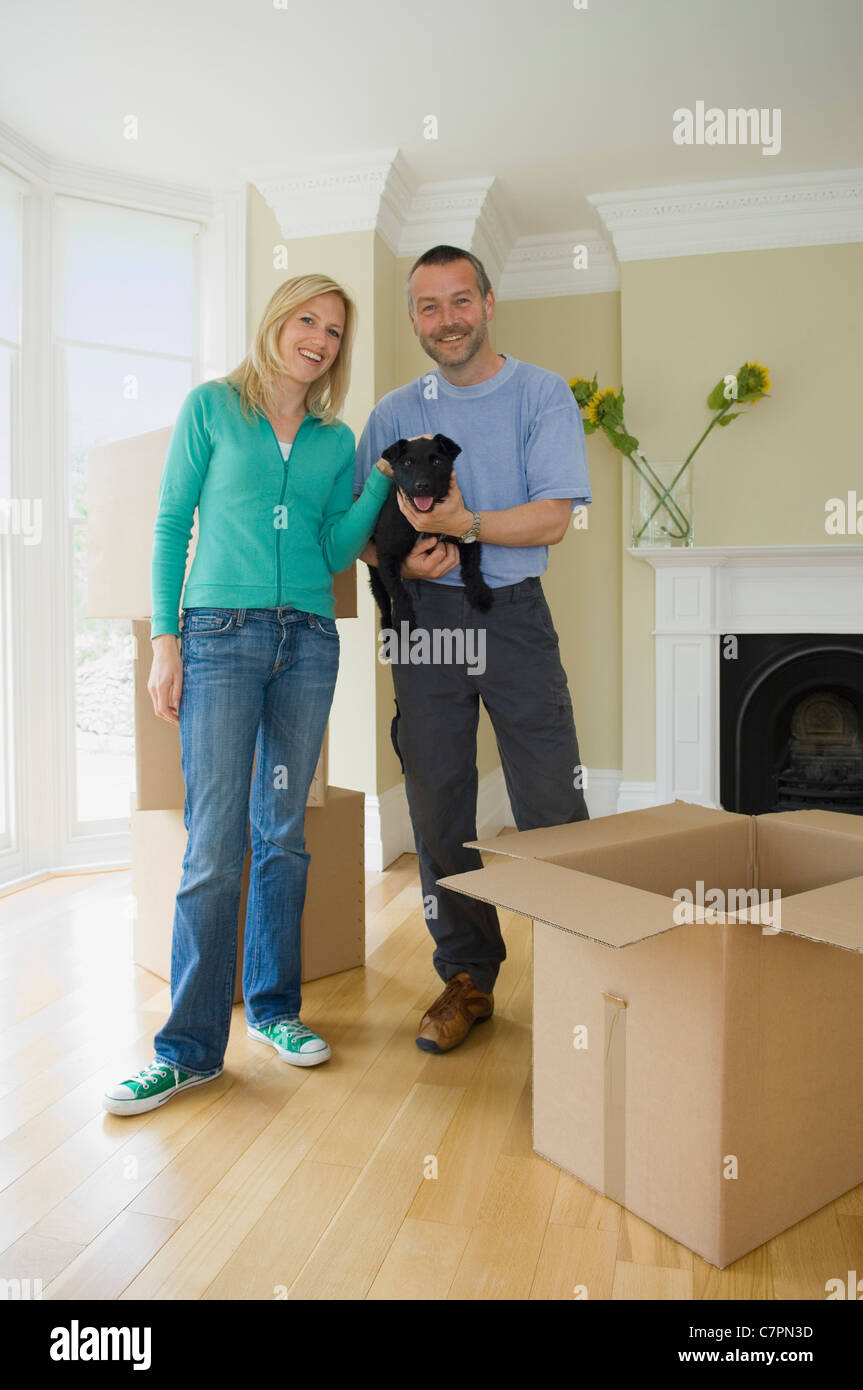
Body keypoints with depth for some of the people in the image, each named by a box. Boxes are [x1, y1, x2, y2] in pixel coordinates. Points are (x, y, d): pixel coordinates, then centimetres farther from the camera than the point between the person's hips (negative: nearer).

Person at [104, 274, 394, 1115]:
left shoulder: (336, 441, 15)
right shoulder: (212, 406, 7)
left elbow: (336, 550, 10)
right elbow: (171, 525, 3)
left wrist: (384, 480, 0)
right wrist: (165, 638, -5)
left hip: (308, 640, 4)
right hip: (221, 634, -3)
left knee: (283, 833, 8)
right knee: (214, 844, -6)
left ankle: (274, 1005, 23)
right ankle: (191, 1045, 6)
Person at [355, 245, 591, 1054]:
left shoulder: (541, 394, 3)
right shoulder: (392, 415, 11)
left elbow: (552, 518, -8)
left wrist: (462, 523, -21)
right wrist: (400, 560, -12)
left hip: (513, 615, -2)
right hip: (425, 619, 3)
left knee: (554, 807, -3)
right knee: (437, 810, 6)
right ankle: (467, 977, 23)